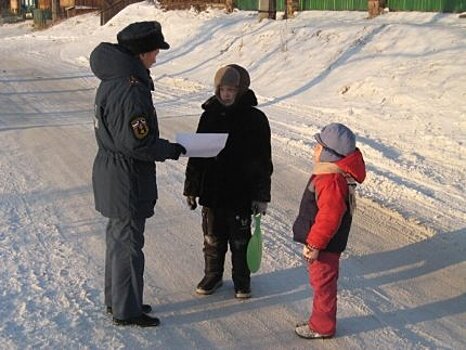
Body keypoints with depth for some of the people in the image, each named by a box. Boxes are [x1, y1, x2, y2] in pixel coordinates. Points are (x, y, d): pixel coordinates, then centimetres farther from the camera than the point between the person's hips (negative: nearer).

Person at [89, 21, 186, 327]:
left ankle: (116, 299, 35)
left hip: (111, 172, 10)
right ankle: (127, 310, 18)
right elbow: (137, 144, -25)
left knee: (119, 237, 20)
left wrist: (164, 146, 11)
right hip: (127, 180, -10)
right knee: (128, 243, 3)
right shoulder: (131, 90, -25)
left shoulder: (113, 79, 6)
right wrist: (171, 150, -10)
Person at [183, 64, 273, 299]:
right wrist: (191, 188, 6)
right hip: (212, 191, 3)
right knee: (213, 238, 14)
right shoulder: (209, 116, 0)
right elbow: (196, 154, 6)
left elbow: (263, 161, -6)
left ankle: (242, 279, 28)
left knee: (240, 239, 11)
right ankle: (213, 275, 33)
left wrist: (261, 196, -8)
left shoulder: (255, 119, -9)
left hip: (242, 194, -3)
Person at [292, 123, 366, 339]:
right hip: (320, 242, 10)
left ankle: (322, 326, 22)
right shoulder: (328, 173, 5)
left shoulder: (332, 181, -29)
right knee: (319, 281, 22)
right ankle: (320, 320, 37)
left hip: (325, 247, -10)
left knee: (323, 284, 6)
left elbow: (329, 218, -30)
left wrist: (314, 244, -23)